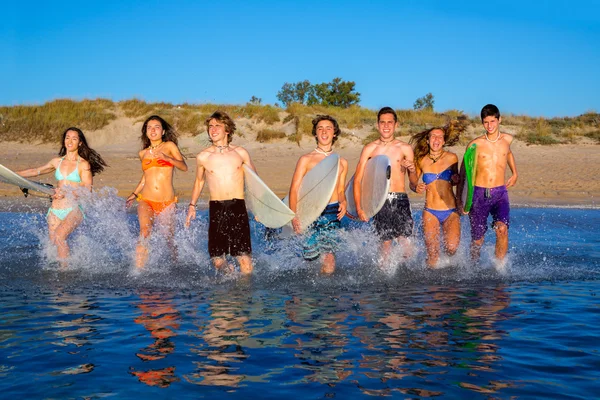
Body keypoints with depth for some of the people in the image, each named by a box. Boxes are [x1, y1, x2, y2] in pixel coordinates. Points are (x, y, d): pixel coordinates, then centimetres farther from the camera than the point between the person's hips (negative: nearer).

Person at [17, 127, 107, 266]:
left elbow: (87, 189, -8)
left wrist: (66, 193, -19)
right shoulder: (57, 161, 13)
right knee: (53, 243, 0)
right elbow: (36, 171, 27)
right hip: (55, 211, 6)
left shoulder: (83, 164, -2)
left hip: (74, 210, -5)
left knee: (59, 236, -27)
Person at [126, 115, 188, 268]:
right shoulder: (143, 153, 15)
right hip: (146, 201, 1)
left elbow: (184, 167, -8)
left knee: (169, 239, 5)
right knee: (144, 232, -23)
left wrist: (167, 158, -23)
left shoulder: (169, 146, 5)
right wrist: (134, 194, 21)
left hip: (167, 203, -1)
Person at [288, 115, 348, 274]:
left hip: (332, 212, 2)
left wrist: (343, 202, -3)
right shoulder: (306, 160, 5)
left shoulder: (342, 162, 15)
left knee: (328, 257, -12)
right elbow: (294, 189, 0)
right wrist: (294, 216, -13)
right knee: (310, 256, -3)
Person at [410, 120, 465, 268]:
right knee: (433, 257, -7)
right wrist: (416, 188, -9)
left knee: (451, 248, -19)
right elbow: (412, 183, 14)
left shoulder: (451, 158, 2)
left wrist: (455, 180, -7)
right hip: (430, 212, 0)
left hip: (450, 211, 0)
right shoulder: (422, 161, 3)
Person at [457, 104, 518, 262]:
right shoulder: (475, 144, -3)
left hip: (500, 193, 1)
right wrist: (459, 198, 0)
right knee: (477, 239, 7)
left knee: (502, 229, -24)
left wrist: (515, 173, 27)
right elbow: (463, 172, 3)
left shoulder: (507, 139, 6)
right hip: (479, 194, -1)